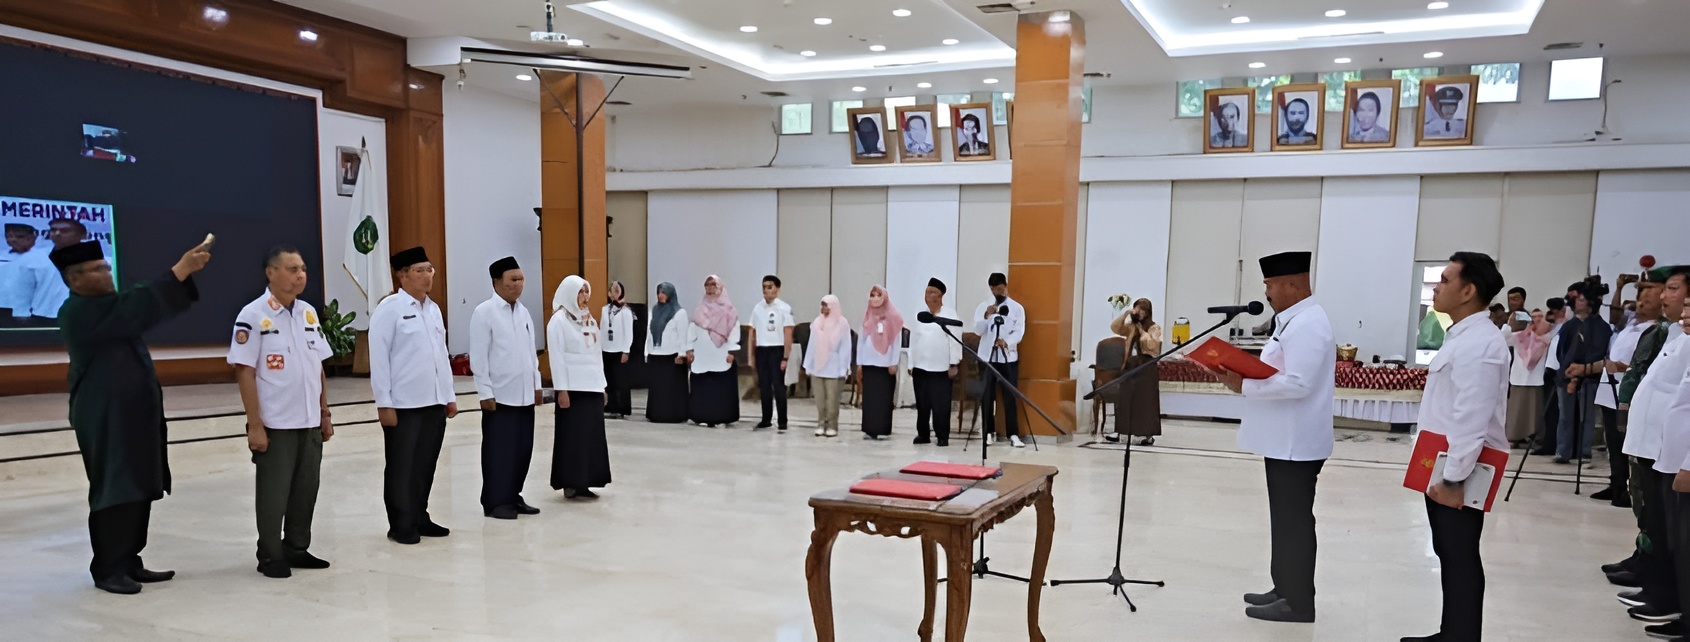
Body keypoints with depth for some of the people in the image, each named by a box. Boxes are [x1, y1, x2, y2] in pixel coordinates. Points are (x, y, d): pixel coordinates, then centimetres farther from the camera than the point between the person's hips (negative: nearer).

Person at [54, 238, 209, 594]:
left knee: (138, 491, 10)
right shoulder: (81, 312, -15)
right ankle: (107, 570, 7)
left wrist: (187, 271, -4)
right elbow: (139, 305, -26)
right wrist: (180, 269, -24)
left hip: (131, 415, 9)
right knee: (115, 493, -3)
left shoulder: (105, 307, 16)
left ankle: (129, 564, 18)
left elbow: (146, 304, 12)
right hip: (106, 420, -9)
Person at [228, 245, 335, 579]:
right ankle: (270, 556, 18)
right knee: (273, 493, 5)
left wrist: (325, 413, 12)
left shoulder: (309, 313, 7)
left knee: (306, 490, 12)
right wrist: (255, 425, -15)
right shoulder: (253, 316, -11)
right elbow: (245, 373, -12)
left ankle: (297, 548, 26)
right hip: (274, 424, -5)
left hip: (309, 422, 6)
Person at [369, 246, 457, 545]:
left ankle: (420, 518, 24)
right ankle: (401, 526, 13)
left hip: (434, 403, 6)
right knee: (402, 467, 3)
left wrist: (450, 396, 14)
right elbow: (379, 357, -10)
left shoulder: (433, 309, 12)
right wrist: (384, 403, -13)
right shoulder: (389, 308, -7)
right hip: (403, 405, -6)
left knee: (426, 465, 12)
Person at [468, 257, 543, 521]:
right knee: (498, 450, 1)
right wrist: (485, 392, -13)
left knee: (523, 448, 10)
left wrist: (537, 384, 12)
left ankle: (513, 497, 21)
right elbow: (478, 357, -10)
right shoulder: (484, 312, -8)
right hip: (499, 395, -6)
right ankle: (496, 502, 10)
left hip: (524, 394, 6)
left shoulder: (524, 311, 11)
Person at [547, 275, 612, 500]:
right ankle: (571, 484, 4)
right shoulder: (559, 320, -6)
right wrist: (562, 389, -16)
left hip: (592, 385, 7)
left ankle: (584, 482, 13)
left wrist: (602, 385, 12)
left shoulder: (589, 320, 14)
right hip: (573, 387, -7)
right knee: (573, 435, -3)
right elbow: (556, 357, -11)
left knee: (592, 434, 6)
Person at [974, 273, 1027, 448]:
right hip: (987, 357, 1)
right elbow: (978, 331, -5)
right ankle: (988, 432, 11)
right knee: (987, 396, 2)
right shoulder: (983, 306, 6)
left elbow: (1019, 332, -6)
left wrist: (1007, 342, -24)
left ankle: (1013, 434, -1)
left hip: (1009, 357, -1)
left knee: (1010, 396, -3)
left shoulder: (1017, 308, 4)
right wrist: (986, 316, -22)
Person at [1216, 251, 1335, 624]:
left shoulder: (1307, 324, -18)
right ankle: (1286, 590, 26)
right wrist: (1245, 376, 7)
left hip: (1296, 443, -10)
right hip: (1286, 440, 10)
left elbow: (1297, 383, -26)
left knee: (1294, 521, -2)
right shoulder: (1294, 320, 15)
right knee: (1286, 519, 16)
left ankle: (1298, 603, 7)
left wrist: (1244, 386, -20)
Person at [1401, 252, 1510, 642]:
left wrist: (1453, 478, -22)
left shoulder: (1478, 344, -19)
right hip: (1442, 470, 10)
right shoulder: (1462, 336, 14)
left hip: (1456, 475, -10)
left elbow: (1472, 420, -24)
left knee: (1460, 558, 0)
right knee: (1449, 554, 17)